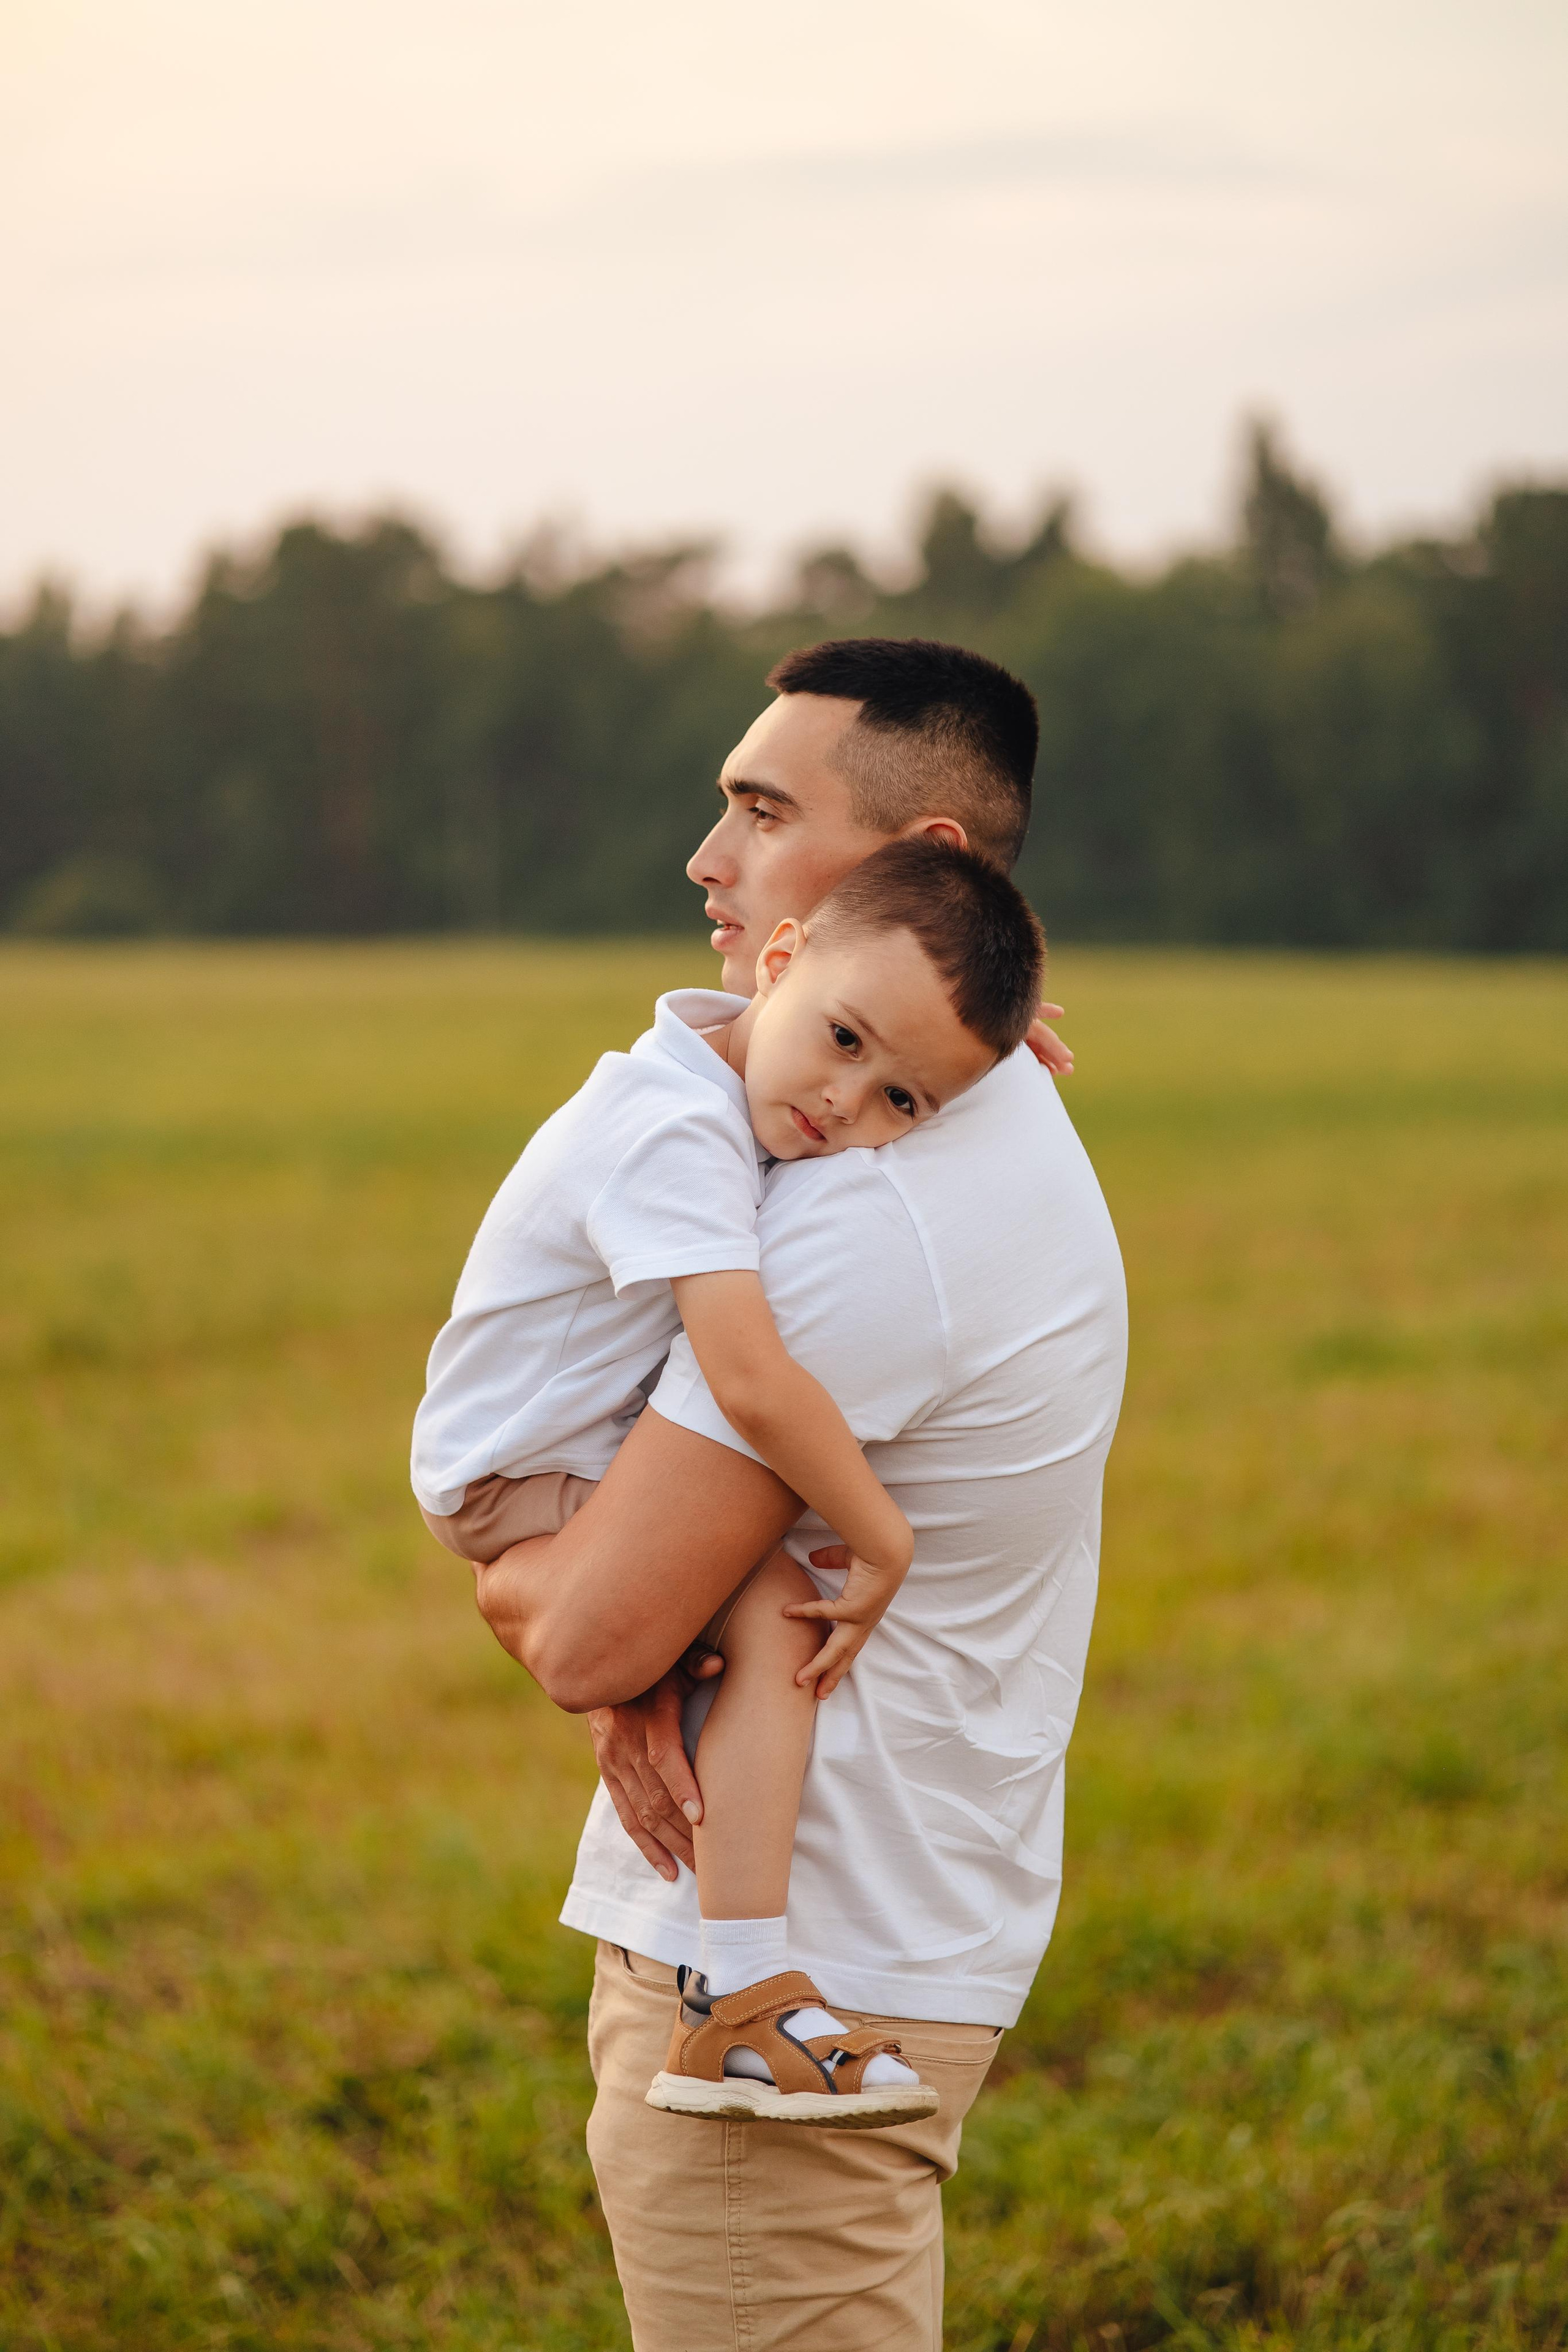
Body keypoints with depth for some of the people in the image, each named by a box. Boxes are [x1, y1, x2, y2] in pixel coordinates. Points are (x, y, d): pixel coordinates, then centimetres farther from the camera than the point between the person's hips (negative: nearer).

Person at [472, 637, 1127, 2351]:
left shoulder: (873, 1213, -23)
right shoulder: (996, 1121, 11)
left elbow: (589, 1632, -22)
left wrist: (503, 1581, 2)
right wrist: (630, 1650, -8)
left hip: (785, 1998, -10)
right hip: (900, 1942, 10)